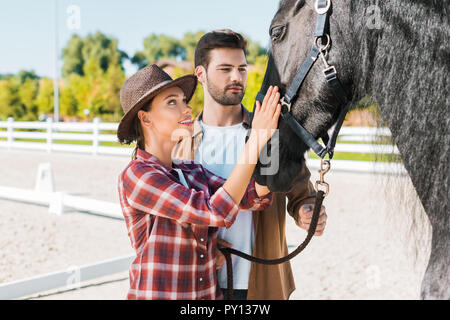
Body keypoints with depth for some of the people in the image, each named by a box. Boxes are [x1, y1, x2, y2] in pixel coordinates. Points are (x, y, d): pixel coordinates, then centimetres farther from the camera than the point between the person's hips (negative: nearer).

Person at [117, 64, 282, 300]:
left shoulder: (191, 171, 5)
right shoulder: (135, 177, -17)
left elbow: (257, 198, -7)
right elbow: (215, 213, -25)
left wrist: (266, 138, -20)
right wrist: (254, 142, -25)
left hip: (209, 292, 7)